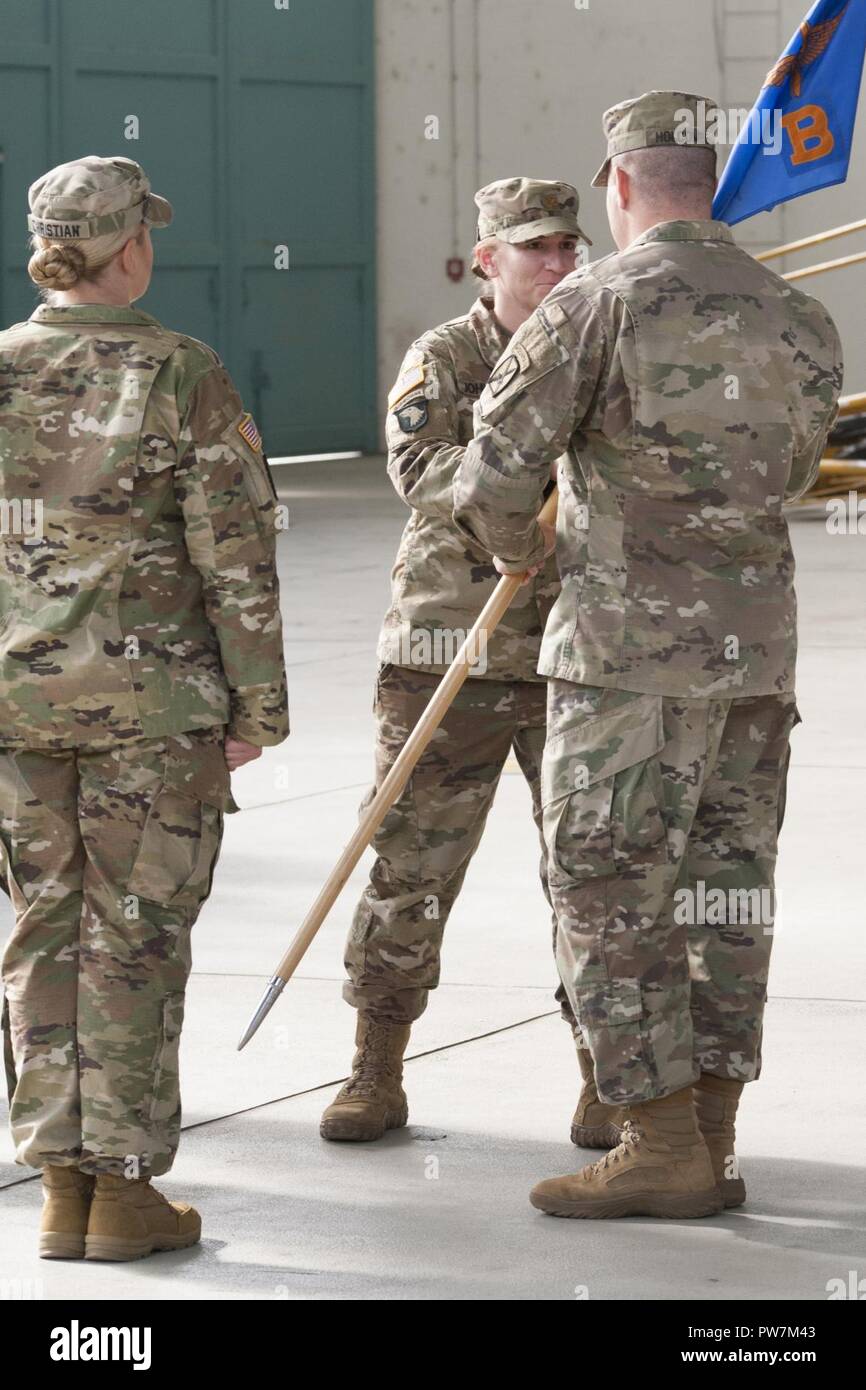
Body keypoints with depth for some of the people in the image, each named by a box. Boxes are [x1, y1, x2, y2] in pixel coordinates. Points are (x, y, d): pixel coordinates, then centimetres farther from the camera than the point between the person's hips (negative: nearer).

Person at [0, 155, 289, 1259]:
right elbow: (237, 559, -10)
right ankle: (122, 1188, 7)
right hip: (154, 697, -3)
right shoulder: (184, 379, -10)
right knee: (132, 936, 4)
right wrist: (256, 704, -2)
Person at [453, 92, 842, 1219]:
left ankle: (663, 1149, -1)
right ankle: (710, 1147, 14)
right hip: (758, 641, 6)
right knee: (725, 895, 10)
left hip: (632, 643, -6)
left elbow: (494, 476, -11)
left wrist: (515, 545, 11)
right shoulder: (798, 319, 8)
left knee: (610, 898, 0)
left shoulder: (595, 303, -10)